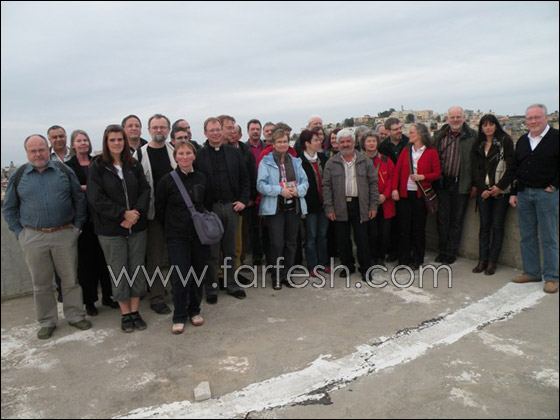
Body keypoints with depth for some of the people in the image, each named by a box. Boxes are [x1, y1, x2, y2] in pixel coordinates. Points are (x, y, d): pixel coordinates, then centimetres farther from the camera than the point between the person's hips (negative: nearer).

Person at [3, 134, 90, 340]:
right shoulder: (19, 176, 4)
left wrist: (77, 226, 3)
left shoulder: (64, 171, 2)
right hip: (33, 238, 1)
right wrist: (19, 232, 3)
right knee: (41, 283, 10)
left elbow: (79, 199, 7)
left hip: (65, 234, 0)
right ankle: (47, 322, 25)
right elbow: (9, 208, 11)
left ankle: (75, 316, 23)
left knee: (70, 279, 8)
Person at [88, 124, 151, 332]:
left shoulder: (134, 165, 7)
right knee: (119, 272, 6)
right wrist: (123, 214, -15)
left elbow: (145, 190, 3)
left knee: (137, 269, 8)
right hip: (110, 230, -3)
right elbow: (96, 198, -10)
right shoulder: (97, 167, -3)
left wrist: (136, 213, -13)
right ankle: (125, 314, 19)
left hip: (137, 227, 3)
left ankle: (135, 311, 22)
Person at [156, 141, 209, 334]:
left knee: (198, 274, 10)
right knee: (180, 277, -5)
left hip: (200, 234, 3)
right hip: (177, 237, -3)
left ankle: (194, 310, 29)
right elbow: (160, 209, 2)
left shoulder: (201, 178, 5)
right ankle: (179, 316, 14)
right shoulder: (167, 180, -5)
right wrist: (171, 227, 7)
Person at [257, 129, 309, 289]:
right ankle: (276, 277, 12)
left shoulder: (296, 161, 13)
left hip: (294, 207, 4)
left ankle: (286, 275, 23)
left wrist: (298, 190, -11)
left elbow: (305, 181, 10)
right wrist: (280, 190, -19)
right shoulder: (266, 162, -1)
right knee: (277, 243, -3)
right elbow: (261, 185, -9)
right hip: (275, 208, -4)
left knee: (291, 243, 10)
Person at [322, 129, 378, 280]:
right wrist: (329, 208, -4)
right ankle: (348, 266, 25)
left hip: (360, 206, -1)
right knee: (342, 239, 7)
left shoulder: (365, 161, 6)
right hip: (340, 207, 1)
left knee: (362, 239, 1)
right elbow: (326, 186, 2)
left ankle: (365, 268, 16)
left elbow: (373, 184, 6)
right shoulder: (331, 163, 5)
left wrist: (373, 206, 0)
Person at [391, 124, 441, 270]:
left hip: (420, 194, -2)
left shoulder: (431, 152, 0)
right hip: (404, 193, 2)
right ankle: (404, 259, 15)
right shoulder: (405, 151, 8)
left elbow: (437, 173, -1)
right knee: (404, 227, 4)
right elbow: (397, 170, 3)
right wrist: (394, 189, -6)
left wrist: (423, 177, -16)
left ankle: (417, 260, 19)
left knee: (419, 228, 6)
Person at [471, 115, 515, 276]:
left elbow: (510, 166, -6)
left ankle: (492, 261, 7)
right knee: (484, 225, 5)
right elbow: (476, 168, 6)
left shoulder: (505, 141, -1)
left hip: (501, 190, -3)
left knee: (497, 226, 0)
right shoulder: (478, 145, 11)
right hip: (483, 190, 3)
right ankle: (482, 260, 9)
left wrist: (500, 186, -12)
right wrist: (482, 188, -5)